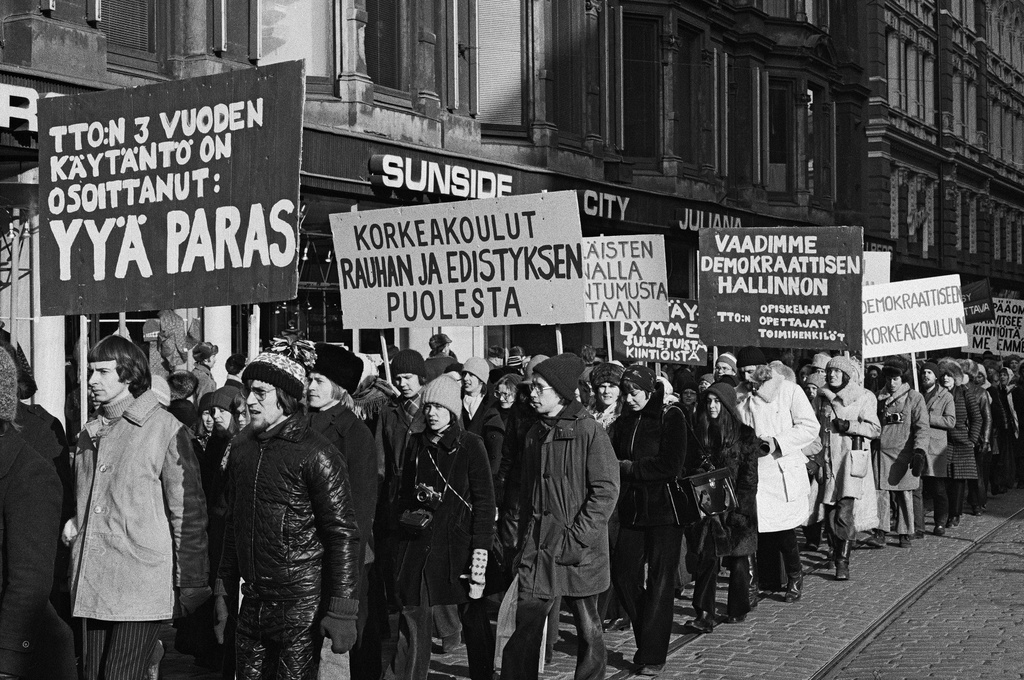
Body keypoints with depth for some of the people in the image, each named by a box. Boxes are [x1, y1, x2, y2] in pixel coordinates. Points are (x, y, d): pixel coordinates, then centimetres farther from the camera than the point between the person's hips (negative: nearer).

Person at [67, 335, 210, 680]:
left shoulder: (164, 428, -7)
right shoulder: (89, 433, 14)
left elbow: (188, 509, -7)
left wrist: (189, 583, -8)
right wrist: (74, 521, 8)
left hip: (140, 585, -7)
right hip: (91, 586, 7)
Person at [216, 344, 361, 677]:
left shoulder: (317, 454, -11)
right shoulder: (242, 446, 10)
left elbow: (343, 534, -12)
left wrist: (341, 611, -16)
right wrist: (224, 591, 16)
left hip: (302, 606, -6)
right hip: (252, 603, 6)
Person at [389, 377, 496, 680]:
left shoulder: (470, 445, -3)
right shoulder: (416, 443, 10)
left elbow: (484, 500, -6)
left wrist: (481, 549, -12)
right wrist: (409, 513, 2)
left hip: (458, 542, -4)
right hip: (418, 544, 4)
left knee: (473, 618, 2)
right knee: (413, 616, 3)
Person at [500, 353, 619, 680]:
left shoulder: (590, 432, -9)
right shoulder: (536, 433, 11)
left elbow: (606, 490, -12)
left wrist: (576, 536, -16)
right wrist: (524, 540, 11)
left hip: (579, 551, -5)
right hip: (537, 548, 5)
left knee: (588, 629, 7)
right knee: (525, 628, 1)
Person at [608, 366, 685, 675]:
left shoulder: (670, 417, -7)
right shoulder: (622, 423, 10)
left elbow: (670, 466, -15)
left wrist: (628, 467, -14)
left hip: (664, 510, -5)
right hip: (631, 510, 5)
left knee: (659, 582, -1)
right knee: (623, 574, 4)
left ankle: (653, 655, 4)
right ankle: (645, 640, 22)